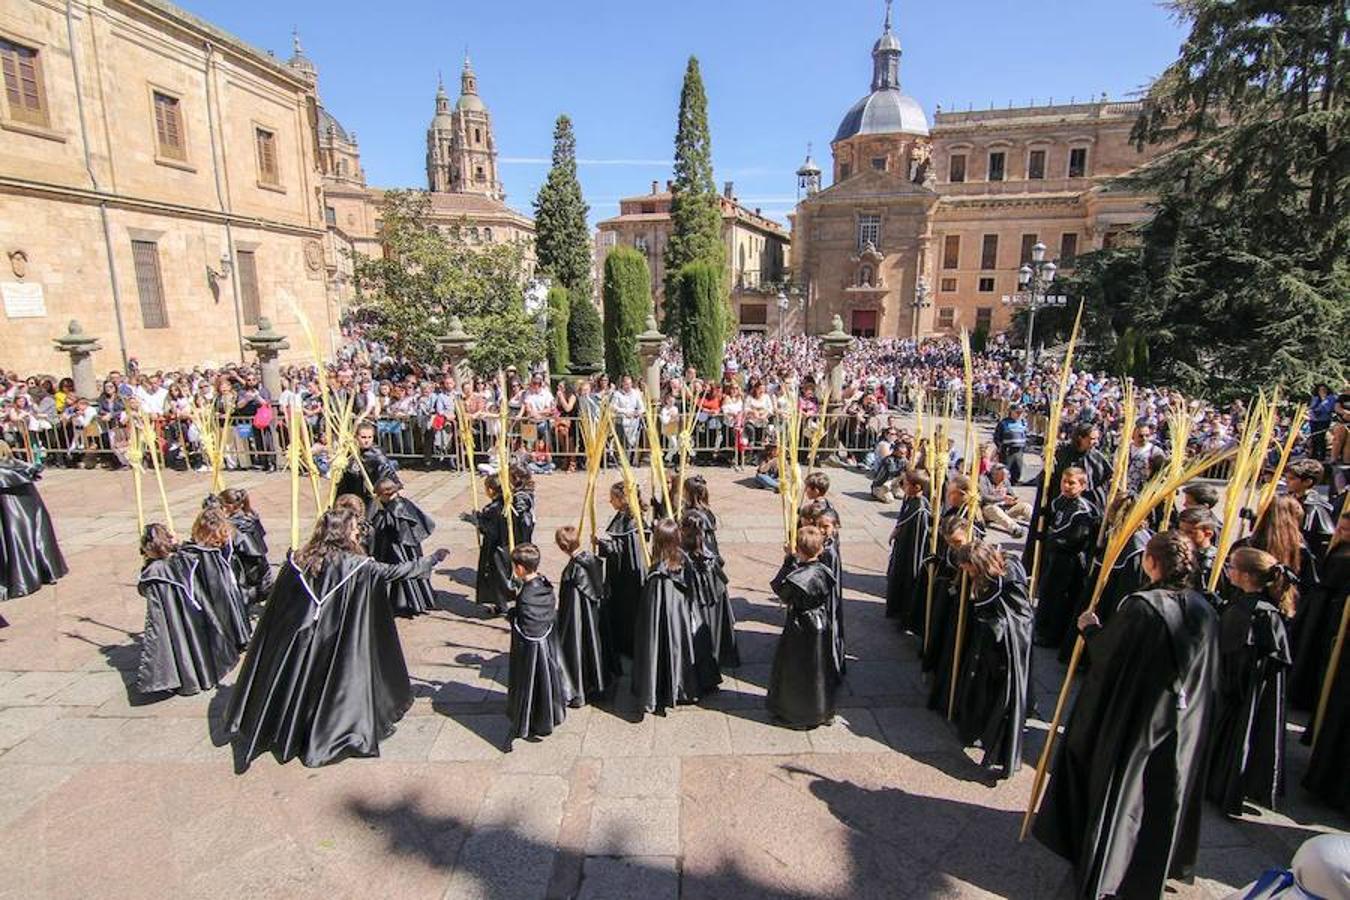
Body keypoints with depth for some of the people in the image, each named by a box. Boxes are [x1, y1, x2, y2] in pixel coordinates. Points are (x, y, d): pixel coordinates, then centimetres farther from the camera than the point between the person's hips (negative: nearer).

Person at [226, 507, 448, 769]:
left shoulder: (298, 560, -3)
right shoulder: (354, 565, -15)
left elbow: (275, 606, 7)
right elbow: (394, 571, -11)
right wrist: (433, 559, -4)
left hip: (295, 642, 5)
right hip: (334, 645, -4)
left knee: (293, 683, 21)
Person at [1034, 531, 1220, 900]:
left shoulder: (1140, 606, -25)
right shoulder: (1204, 610, -7)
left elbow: (1106, 652, -16)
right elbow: (1209, 672, 4)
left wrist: (1090, 628, 1)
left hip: (1134, 719, -5)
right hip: (1185, 727, 5)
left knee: (1119, 793, 11)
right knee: (1164, 792, 23)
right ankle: (1157, 866, 42)